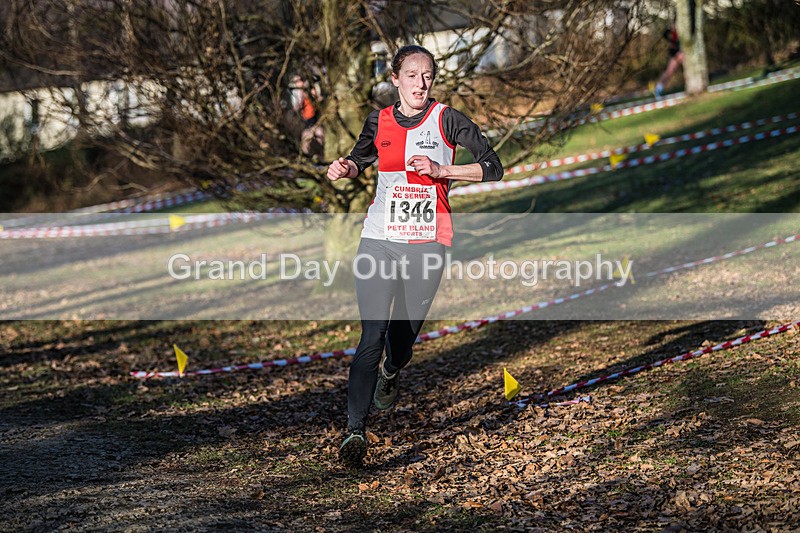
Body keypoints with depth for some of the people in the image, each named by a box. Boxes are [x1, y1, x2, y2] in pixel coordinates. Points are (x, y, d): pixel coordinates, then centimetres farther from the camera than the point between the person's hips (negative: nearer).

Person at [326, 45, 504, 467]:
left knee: (404, 336, 8)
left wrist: (441, 170, -15)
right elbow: (361, 159, 25)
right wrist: (346, 169, 2)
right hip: (379, 240, 1)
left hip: (427, 243, -1)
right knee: (372, 336, -12)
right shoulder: (379, 122, 6)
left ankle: (390, 373, 46)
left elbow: (493, 169, -5)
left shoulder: (446, 120, -2)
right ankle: (355, 432, -14)